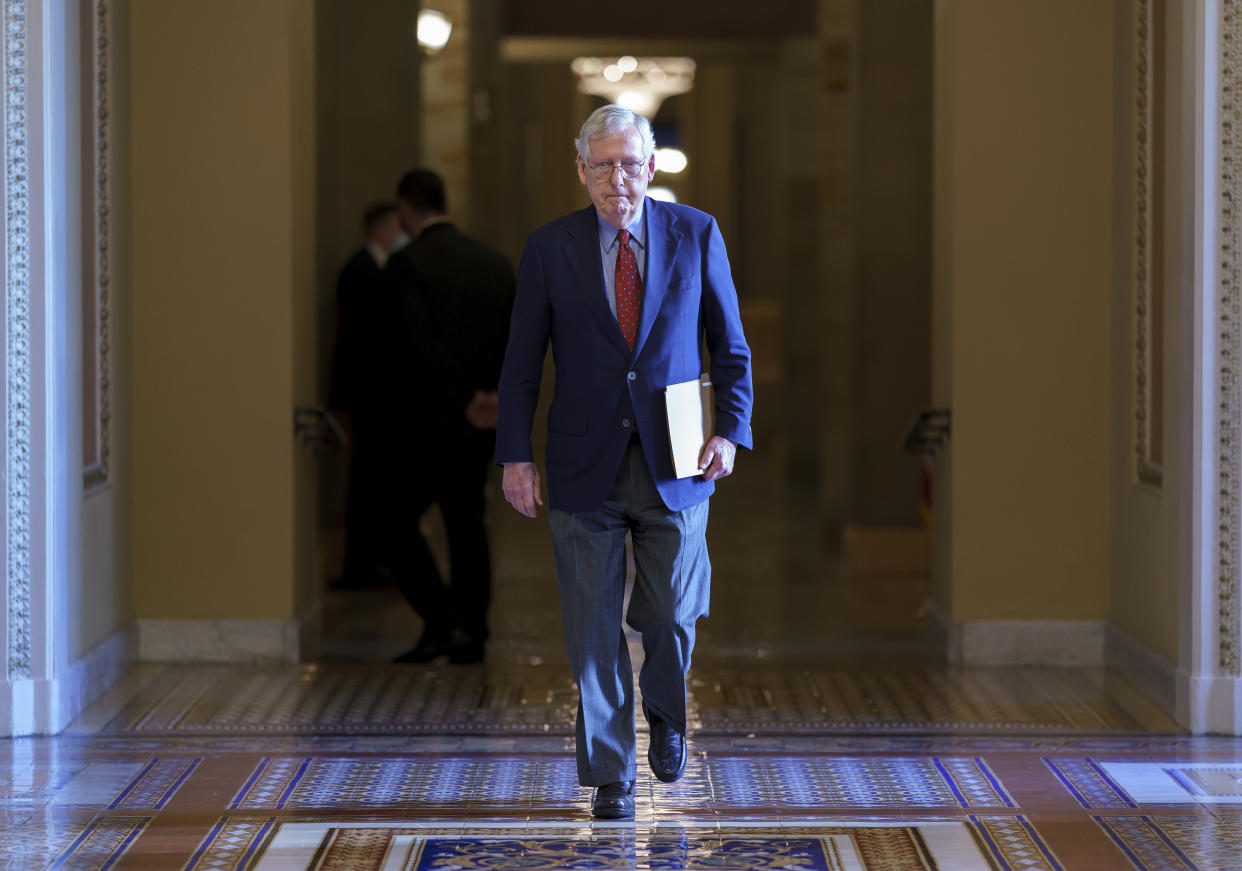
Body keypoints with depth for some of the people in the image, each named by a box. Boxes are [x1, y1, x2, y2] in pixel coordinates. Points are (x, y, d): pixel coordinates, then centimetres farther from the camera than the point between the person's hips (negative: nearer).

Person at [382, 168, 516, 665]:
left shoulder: (407, 264, -12)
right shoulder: (496, 264, 8)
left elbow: (422, 343, -20)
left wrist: (467, 399, -15)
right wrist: (494, 394, -2)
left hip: (425, 419, -6)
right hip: (479, 426, 6)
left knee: (400, 523, 4)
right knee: (467, 525, 14)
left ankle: (442, 624, -8)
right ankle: (471, 637, 14)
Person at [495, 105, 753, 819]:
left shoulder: (696, 235, 2)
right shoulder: (550, 248, 1)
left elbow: (730, 345, 7)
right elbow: (522, 363, 4)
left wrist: (731, 430, -6)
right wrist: (516, 455, -4)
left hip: (674, 465, 0)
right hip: (586, 466, 0)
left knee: (672, 618, 3)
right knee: (595, 631, 3)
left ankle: (666, 718, 34)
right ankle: (612, 772, 15)